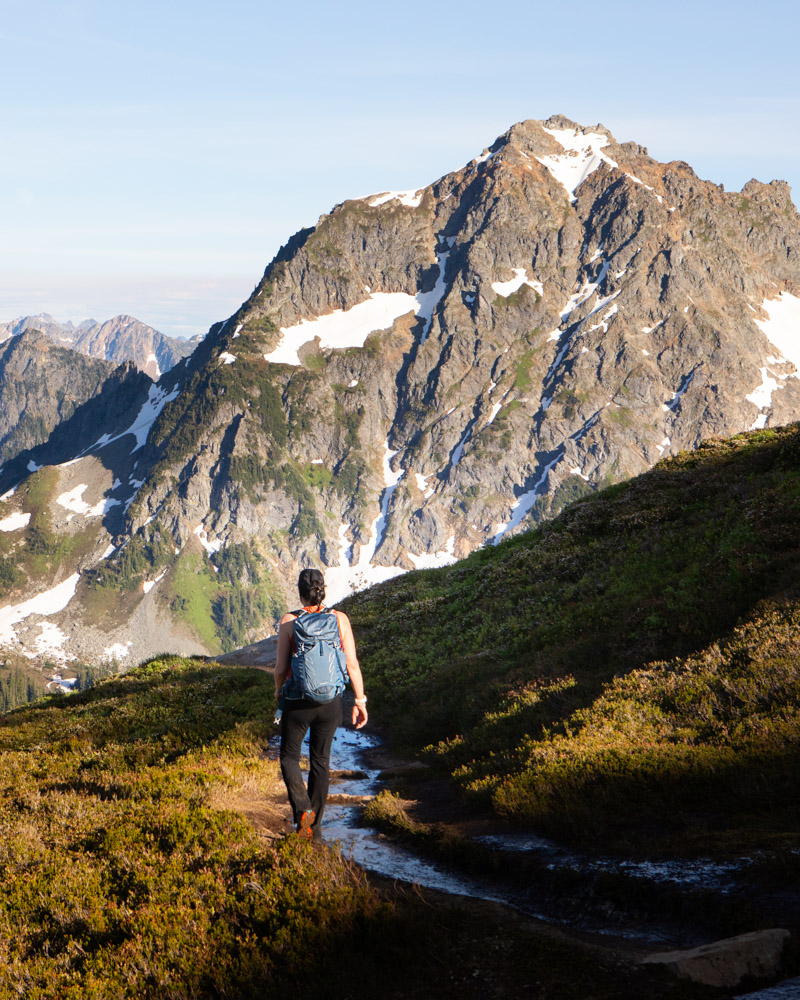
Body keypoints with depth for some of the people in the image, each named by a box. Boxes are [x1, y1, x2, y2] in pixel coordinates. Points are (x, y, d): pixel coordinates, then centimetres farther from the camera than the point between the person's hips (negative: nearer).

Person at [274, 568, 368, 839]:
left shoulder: (289, 621, -11)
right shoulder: (339, 619, -6)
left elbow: (281, 668, -7)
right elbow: (352, 664, -7)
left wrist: (278, 690, 13)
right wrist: (360, 701, 3)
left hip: (297, 702, -2)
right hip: (330, 702, 2)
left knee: (289, 756, 17)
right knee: (320, 759, 18)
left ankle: (302, 809, -6)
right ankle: (314, 824, 23)